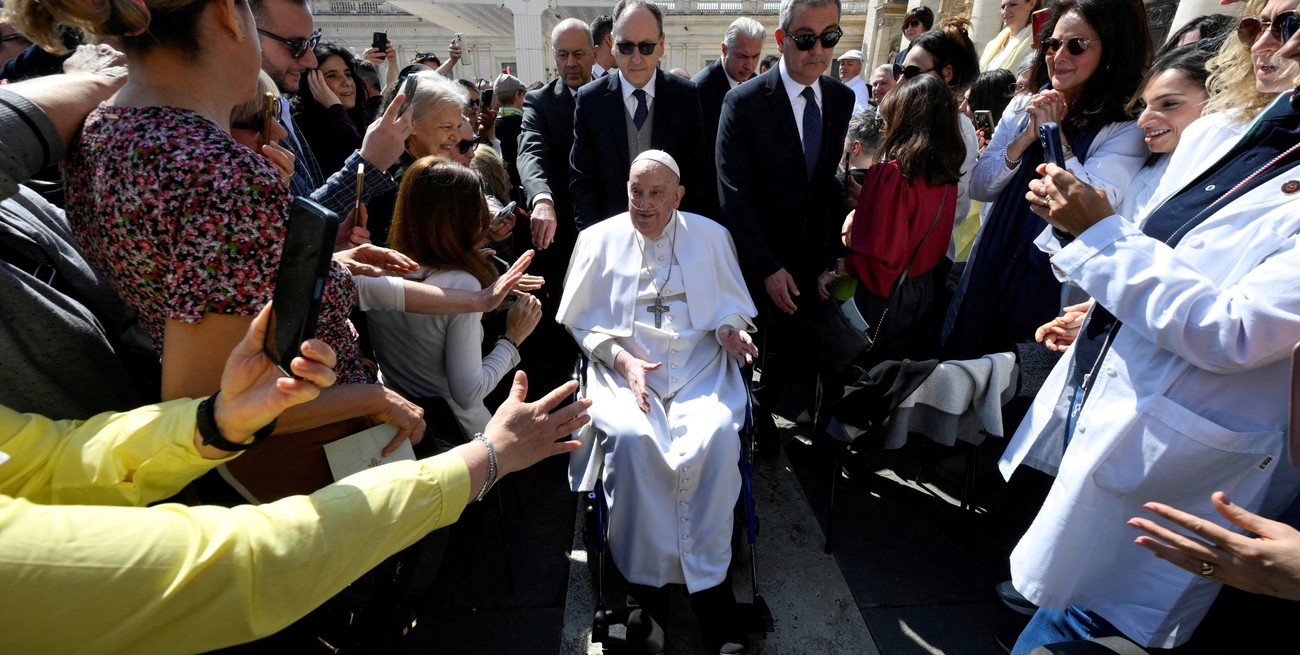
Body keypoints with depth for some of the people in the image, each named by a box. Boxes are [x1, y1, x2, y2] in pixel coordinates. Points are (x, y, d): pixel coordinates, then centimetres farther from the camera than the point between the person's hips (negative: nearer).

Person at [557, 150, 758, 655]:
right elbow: (583, 321, 7)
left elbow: (732, 307, 16)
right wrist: (623, 359, -8)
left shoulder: (710, 236, 12)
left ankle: (709, 584, -11)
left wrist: (731, 330, -8)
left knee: (717, 435, -29)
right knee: (630, 437, -30)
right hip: (624, 369, 0)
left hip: (700, 367, 1)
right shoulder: (599, 240, 9)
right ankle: (647, 585, -12)